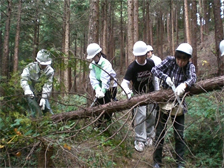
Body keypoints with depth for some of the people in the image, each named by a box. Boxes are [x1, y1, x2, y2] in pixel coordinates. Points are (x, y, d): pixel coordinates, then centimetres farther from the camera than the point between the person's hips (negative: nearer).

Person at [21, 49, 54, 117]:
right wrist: (28, 91, -41)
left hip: (41, 94, 1)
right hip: (31, 94, -1)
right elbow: (23, 79, -25)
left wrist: (43, 98, -24)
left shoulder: (50, 71, -11)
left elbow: (47, 86, -15)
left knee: (47, 109, -5)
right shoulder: (30, 67, -13)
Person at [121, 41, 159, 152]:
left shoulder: (151, 63, -7)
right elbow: (125, 82, -30)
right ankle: (140, 140, 2)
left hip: (150, 93, 4)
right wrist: (128, 92, -49)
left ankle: (149, 136, 30)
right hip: (138, 95, -4)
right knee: (141, 115, -13)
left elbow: (154, 78, 8)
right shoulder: (132, 67, -21)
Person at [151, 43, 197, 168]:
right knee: (159, 133, 6)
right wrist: (166, 77, -27)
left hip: (178, 105, 0)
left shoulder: (190, 66, -6)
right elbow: (155, 70, -10)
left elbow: (193, 78, -25)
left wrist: (184, 85, -47)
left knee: (179, 135, 5)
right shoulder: (170, 61, -6)